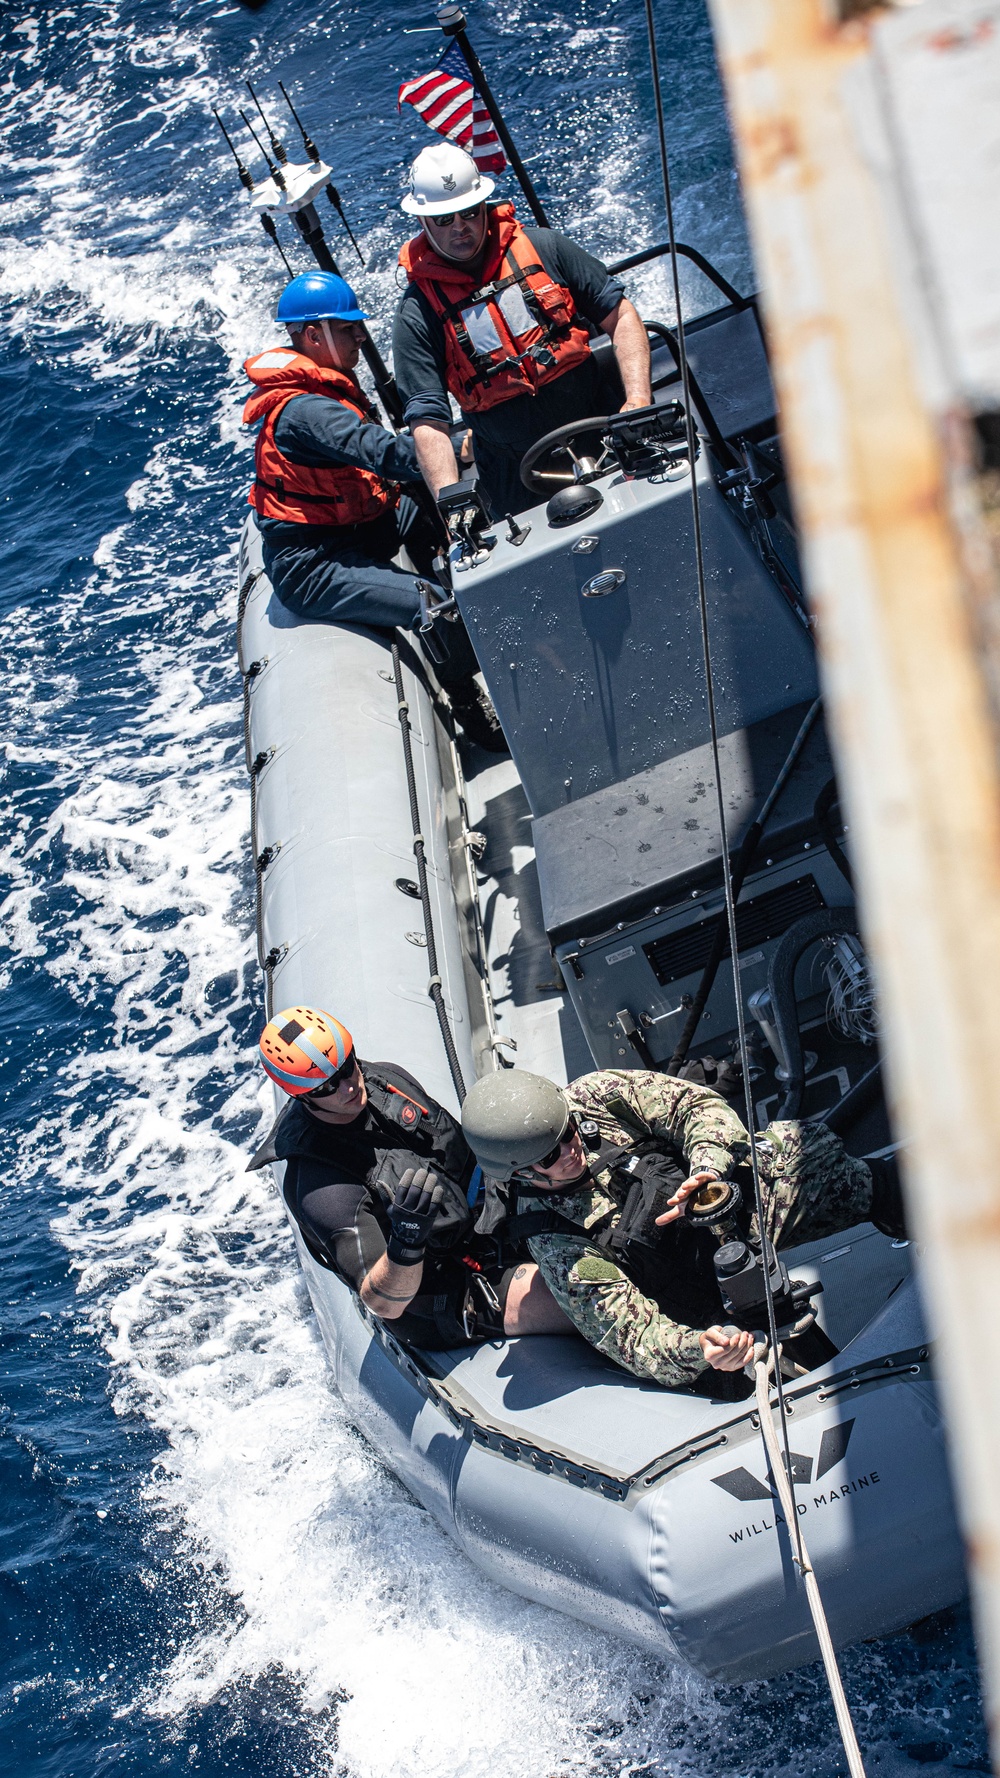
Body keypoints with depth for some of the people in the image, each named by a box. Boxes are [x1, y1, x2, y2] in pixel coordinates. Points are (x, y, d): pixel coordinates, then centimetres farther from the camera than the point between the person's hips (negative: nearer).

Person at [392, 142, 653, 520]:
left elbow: (619, 315, 4)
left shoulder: (542, 247, 2)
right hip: (516, 475, -1)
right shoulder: (418, 315, -4)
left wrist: (639, 400, -12)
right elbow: (428, 419, -10)